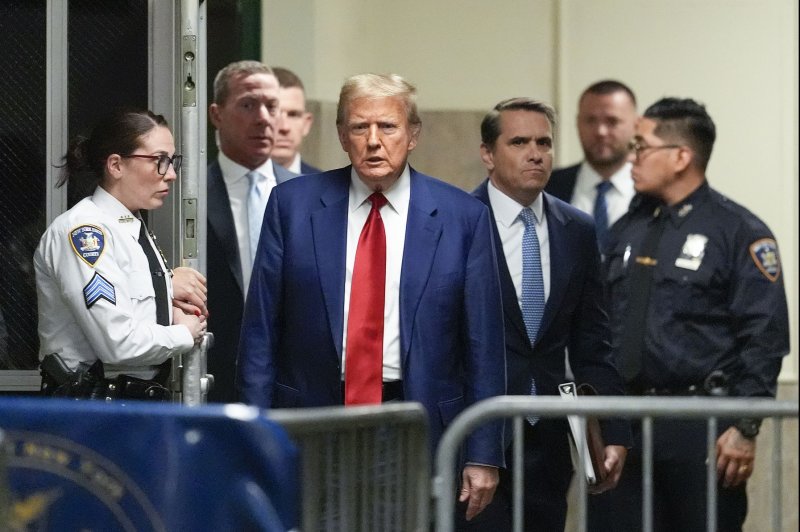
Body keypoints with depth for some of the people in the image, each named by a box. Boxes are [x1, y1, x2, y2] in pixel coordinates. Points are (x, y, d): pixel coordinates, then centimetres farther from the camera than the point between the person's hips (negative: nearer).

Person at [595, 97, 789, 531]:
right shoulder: (625, 232, 14)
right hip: (622, 422, 6)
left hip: (700, 428, -5)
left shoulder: (739, 232, -5)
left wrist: (744, 429, -15)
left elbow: (764, 338, -10)